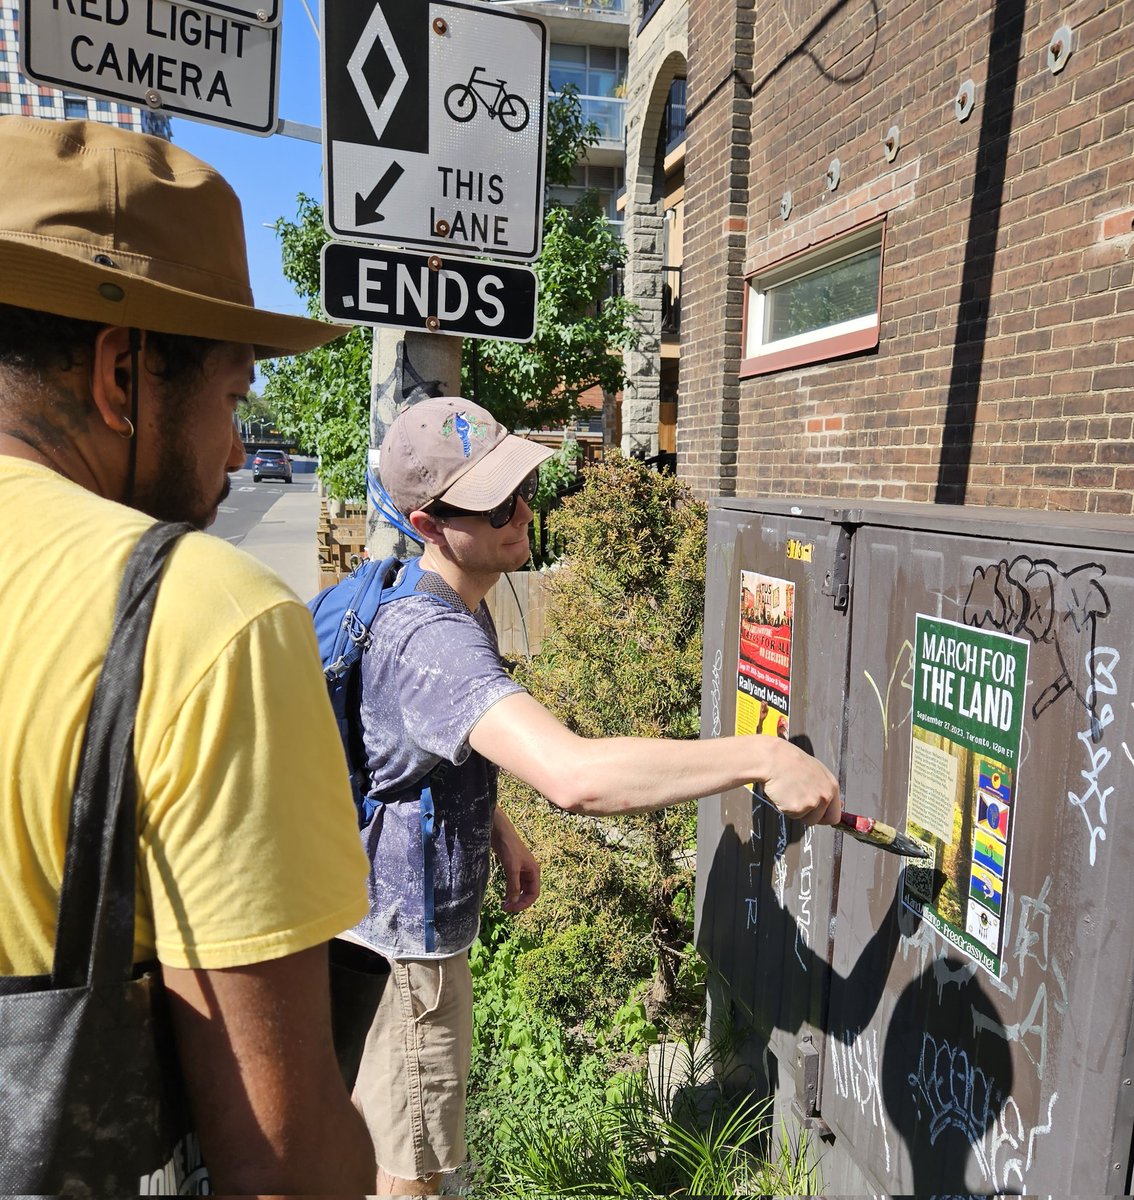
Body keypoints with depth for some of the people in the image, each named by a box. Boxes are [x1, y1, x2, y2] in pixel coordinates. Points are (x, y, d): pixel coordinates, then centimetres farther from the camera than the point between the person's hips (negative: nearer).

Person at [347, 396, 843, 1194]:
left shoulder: (451, 606, 0)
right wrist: (763, 757, -44)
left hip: (372, 914, 10)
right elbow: (573, 775, -49)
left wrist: (500, 829, 8)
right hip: (408, 944, -9)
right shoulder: (432, 640, -34)